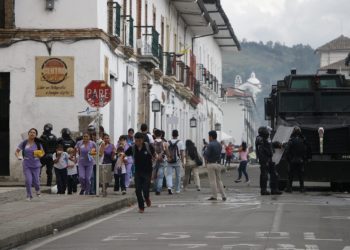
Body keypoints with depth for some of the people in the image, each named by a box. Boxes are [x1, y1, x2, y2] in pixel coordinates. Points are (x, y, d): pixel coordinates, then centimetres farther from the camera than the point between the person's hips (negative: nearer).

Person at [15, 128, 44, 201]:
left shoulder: (38, 143, 0)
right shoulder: (24, 143, -1)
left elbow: (42, 152, 9)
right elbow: (16, 152, 4)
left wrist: (40, 155, -14)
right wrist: (18, 156, -16)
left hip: (36, 165, 1)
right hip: (26, 165, -1)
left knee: (36, 180, 2)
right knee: (28, 180, -12)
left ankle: (37, 190, 37)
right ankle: (29, 195, 7)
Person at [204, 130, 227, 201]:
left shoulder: (210, 145, -13)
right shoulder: (219, 145, 10)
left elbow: (206, 155, -16)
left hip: (211, 164, -7)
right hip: (218, 163, 7)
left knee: (212, 181, -2)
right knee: (219, 180, 12)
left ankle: (214, 196, -1)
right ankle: (223, 195, 4)